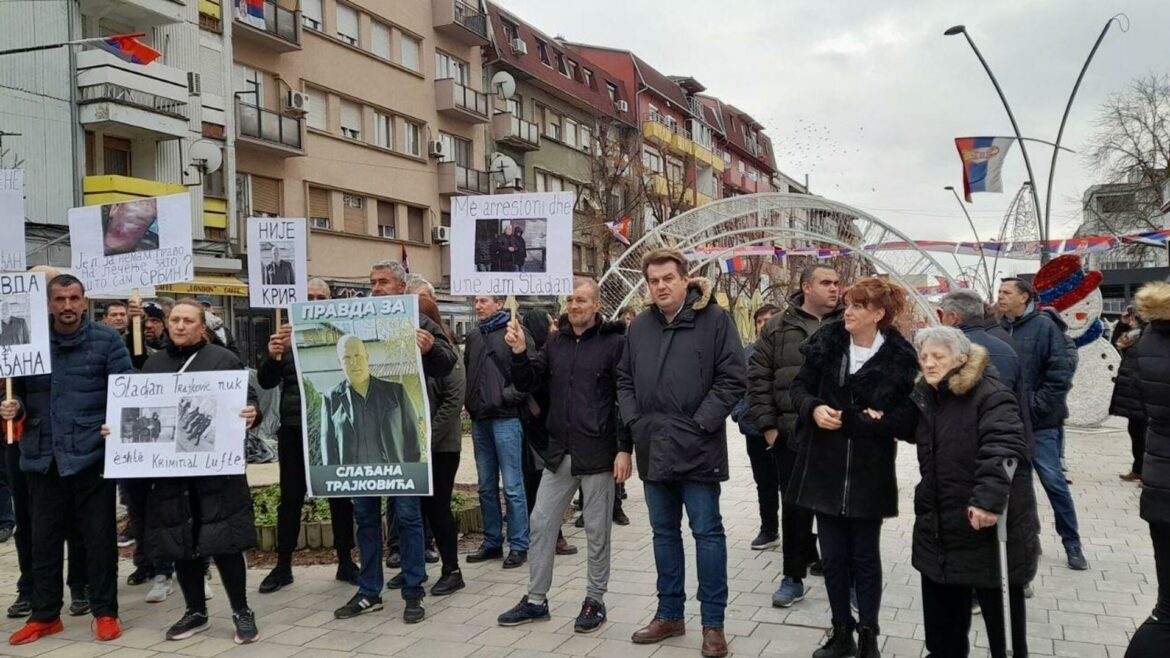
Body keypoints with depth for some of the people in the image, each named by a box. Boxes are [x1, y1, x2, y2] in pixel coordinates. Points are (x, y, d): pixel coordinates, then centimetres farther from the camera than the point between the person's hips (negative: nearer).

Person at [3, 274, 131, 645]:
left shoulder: (107, 340, -1)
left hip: (91, 454, -3)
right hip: (41, 455, 4)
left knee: (99, 536, 4)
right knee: (44, 538, 12)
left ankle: (104, 612, 17)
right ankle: (45, 615, 25)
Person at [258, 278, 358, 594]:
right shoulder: (287, 336, 6)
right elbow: (266, 382, 1)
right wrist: (272, 356, -20)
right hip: (294, 430, 1)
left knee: (341, 497, 7)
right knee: (290, 499, 7)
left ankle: (345, 562, 19)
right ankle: (283, 566, 18)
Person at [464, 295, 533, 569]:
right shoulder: (473, 336, 14)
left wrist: (509, 396, -14)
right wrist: (470, 401, 11)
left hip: (506, 418, -7)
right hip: (479, 419, 7)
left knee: (512, 486, -3)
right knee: (486, 486, 13)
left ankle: (519, 546, 6)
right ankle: (492, 542, 23)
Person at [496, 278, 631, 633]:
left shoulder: (614, 342, -8)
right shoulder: (556, 342, 9)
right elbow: (526, 383, 8)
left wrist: (624, 449, -15)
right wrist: (519, 352, -10)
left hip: (598, 454, -6)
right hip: (559, 453, 6)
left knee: (597, 532, 7)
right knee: (540, 524, 10)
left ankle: (595, 600, 23)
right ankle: (535, 600, 23)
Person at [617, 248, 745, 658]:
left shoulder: (715, 320, -6)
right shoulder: (639, 327, 10)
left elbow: (733, 378, -9)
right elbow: (625, 379, 16)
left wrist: (700, 424, -14)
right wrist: (634, 420, 2)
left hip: (697, 448, -5)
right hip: (653, 449, 5)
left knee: (707, 532, 2)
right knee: (664, 532, 14)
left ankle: (713, 623, 13)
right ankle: (670, 614, 27)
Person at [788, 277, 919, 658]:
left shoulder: (900, 358, -9)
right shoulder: (826, 342, 0)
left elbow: (907, 419, -11)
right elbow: (800, 387, 5)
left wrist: (847, 419, -20)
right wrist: (813, 409, -16)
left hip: (868, 472, -3)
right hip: (824, 467, 3)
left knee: (865, 556, 10)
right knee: (833, 556, 11)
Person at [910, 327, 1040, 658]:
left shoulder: (990, 395, -16)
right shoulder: (925, 395, 8)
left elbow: (1003, 450, -30)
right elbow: (915, 433, 27)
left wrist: (988, 498, -40)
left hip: (991, 528, -7)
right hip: (939, 528, 7)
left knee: (1002, 618, 8)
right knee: (941, 618, 19)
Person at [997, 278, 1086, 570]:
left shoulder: (1044, 326, -9)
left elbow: (1061, 372, -12)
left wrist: (1037, 406, -14)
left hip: (1039, 422, -4)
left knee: (1053, 480, 0)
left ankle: (1072, 544, 14)